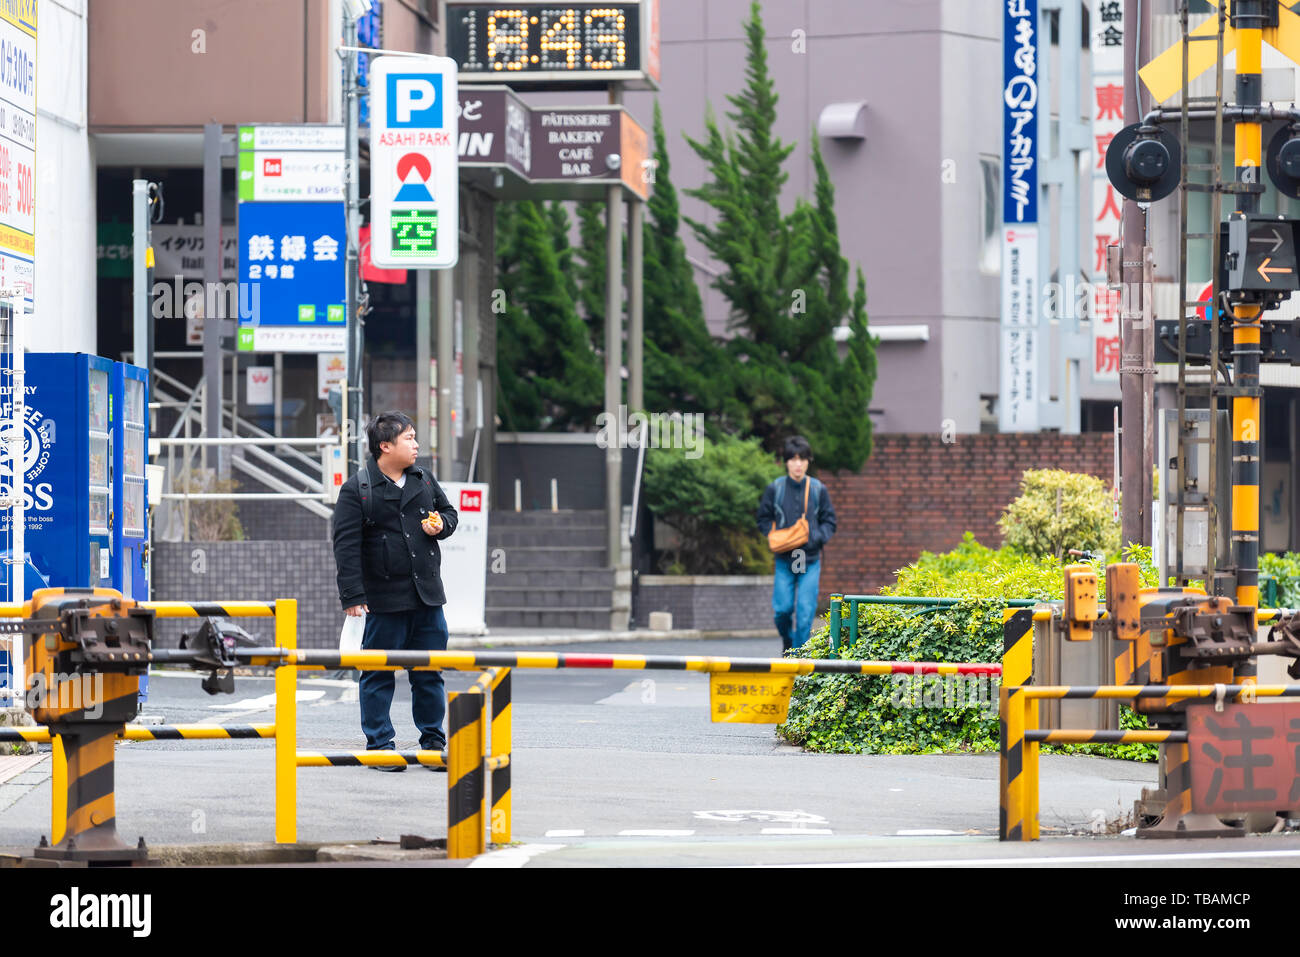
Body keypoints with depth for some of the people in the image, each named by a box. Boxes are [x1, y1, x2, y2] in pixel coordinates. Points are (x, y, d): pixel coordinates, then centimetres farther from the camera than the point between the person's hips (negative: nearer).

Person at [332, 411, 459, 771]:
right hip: (384, 599, -5)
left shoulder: (424, 480, 10)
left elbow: (448, 511, 25)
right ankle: (379, 745, 10)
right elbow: (346, 545, -10)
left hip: (427, 595, 5)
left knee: (430, 673, 9)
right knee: (379, 674, 2)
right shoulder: (356, 490, -7)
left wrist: (441, 524, 0)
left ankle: (433, 742, 18)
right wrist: (353, 595, -16)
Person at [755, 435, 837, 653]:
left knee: (805, 612, -7)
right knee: (782, 608, -2)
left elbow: (829, 521, 9)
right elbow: (764, 519, 11)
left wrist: (816, 537, -11)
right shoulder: (775, 489, 0)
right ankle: (787, 641, 26)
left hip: (810, 560, 0)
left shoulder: (819, 490, 1)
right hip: (784, 561, 0)